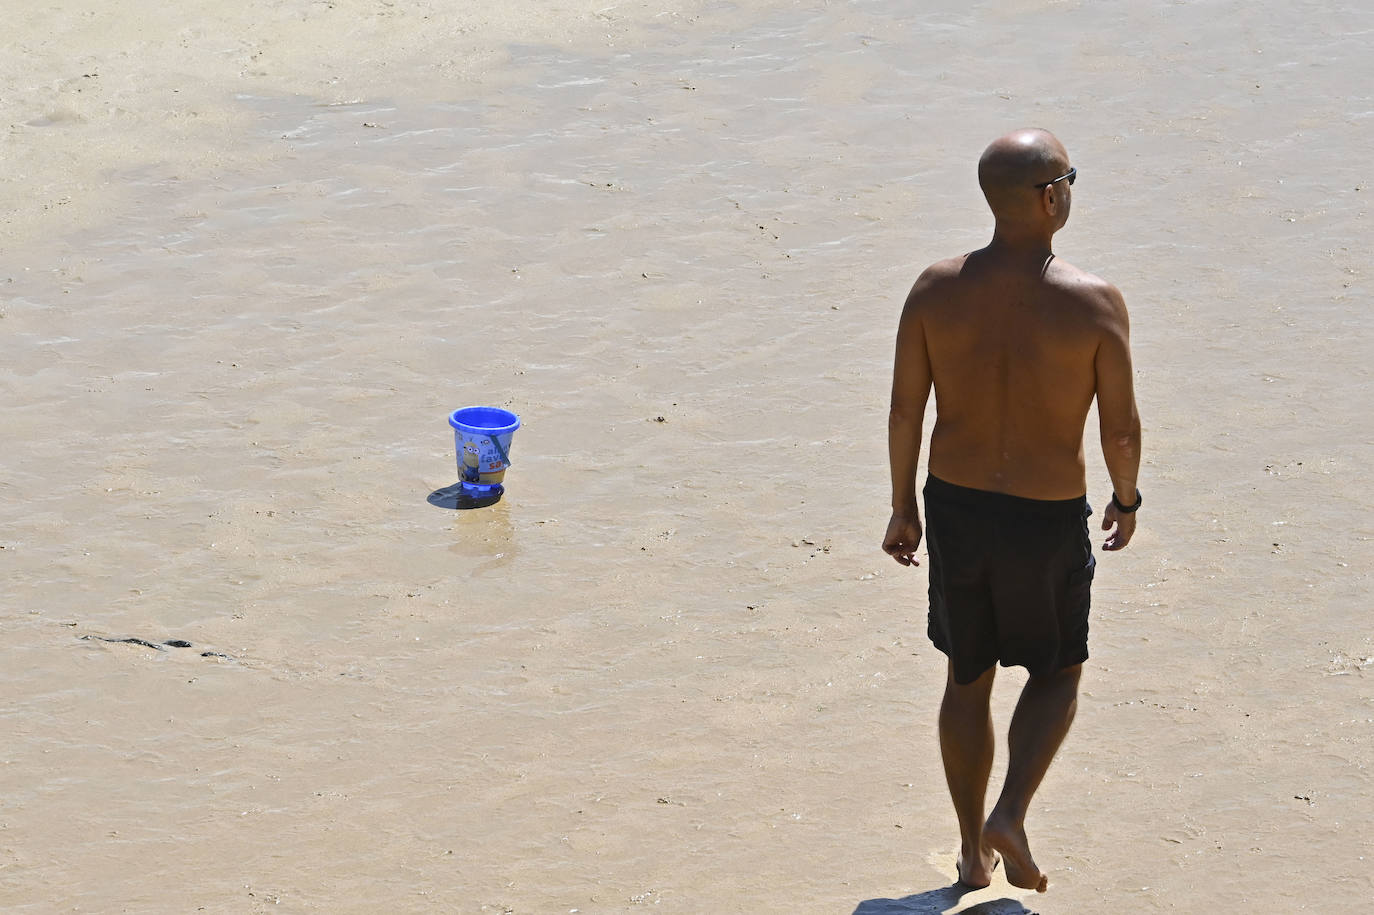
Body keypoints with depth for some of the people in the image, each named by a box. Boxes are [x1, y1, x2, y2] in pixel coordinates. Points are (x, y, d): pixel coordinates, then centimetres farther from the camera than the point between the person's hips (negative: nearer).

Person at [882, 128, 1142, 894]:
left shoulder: (937, 290, -10)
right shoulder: (1095, 304, -18)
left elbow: (905, 413, -3)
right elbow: (1121, 428, -10)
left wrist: (903, 507, 11)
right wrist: (1127, 500, 10)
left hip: (954, 508, 3)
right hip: (1048, 520, -3)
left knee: (968, 679, 20)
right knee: (1058, 673, 21)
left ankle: (973, 850, 29)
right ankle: (1010, 817, 3)